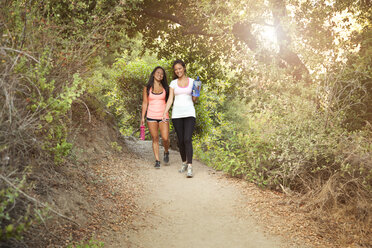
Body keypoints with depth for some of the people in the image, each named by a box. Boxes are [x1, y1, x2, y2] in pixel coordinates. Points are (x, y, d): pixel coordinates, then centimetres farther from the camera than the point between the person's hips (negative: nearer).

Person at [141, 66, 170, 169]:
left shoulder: (165, 88, 7)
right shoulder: (147, 88, 4)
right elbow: (145, 103, 5)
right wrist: (142, 117, 0)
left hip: (163, 116, 0)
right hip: (151, 117, 0)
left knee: (165, 138, -10)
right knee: (155, 139, 1)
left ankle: (166, 152, 21)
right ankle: (157, 161, 9)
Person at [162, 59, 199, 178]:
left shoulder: (192, 81, 6)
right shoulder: (173, 83, 8)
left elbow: (194, 100, 6)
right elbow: (170, 99, 3)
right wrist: (165, 113, -9)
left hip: (189, 113, -2)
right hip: (177, 114, 2)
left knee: (187, 139, -16)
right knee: (181, 140, 6)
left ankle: (190, 167, -18)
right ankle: (184, 163, 25)